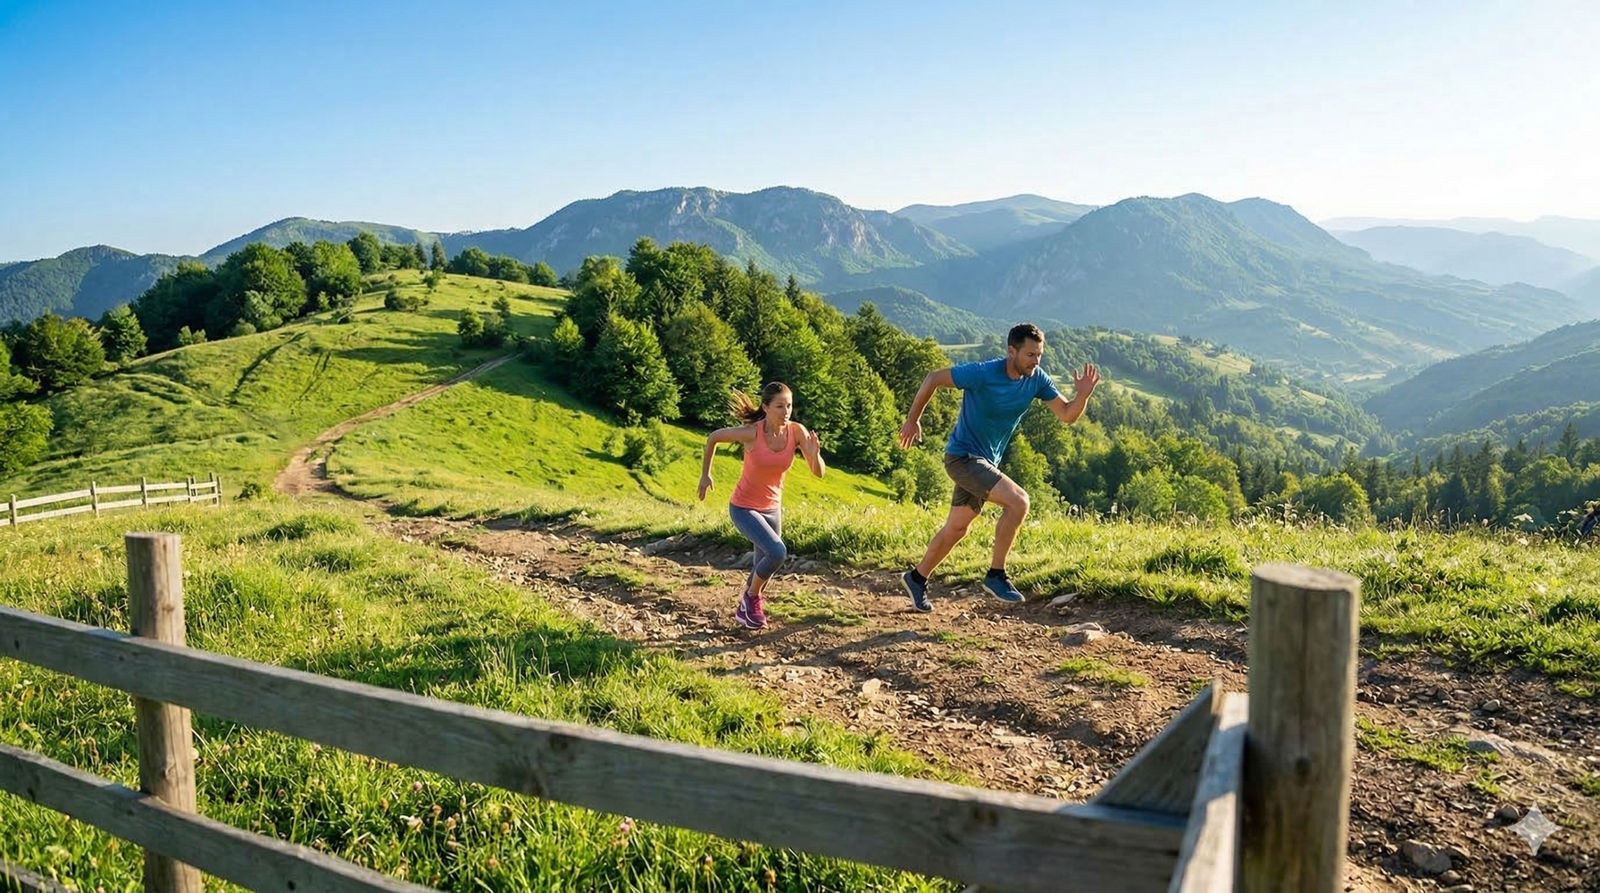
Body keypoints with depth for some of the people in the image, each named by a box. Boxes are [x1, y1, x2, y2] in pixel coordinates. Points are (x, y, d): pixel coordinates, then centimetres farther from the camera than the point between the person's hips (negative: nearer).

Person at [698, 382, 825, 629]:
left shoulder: (797, 431, -14)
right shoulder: (751, 432, -24)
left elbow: (819, 473, -13)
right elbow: (713, 437, -7)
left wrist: (815, 454, -35)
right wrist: (705, 474, 0)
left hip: (772, 508, 5)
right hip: (743, 508, -5)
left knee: (764, 568, 17)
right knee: (777, 552, -26)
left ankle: (745, 610, 45)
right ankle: (752, 596, 2)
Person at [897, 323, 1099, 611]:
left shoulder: (1037, 379, -5)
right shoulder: (982, 373, -22)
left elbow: (1067, 415, -2)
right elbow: (933, 378, -12)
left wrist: (1082, 395, -23)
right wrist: (912, 420, -5)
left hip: (986, 461, 8)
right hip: (962, 456, -7)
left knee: (957, 528, 17)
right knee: (1018, 500, -23)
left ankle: (917, 578, 35)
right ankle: (996, 576, -11)